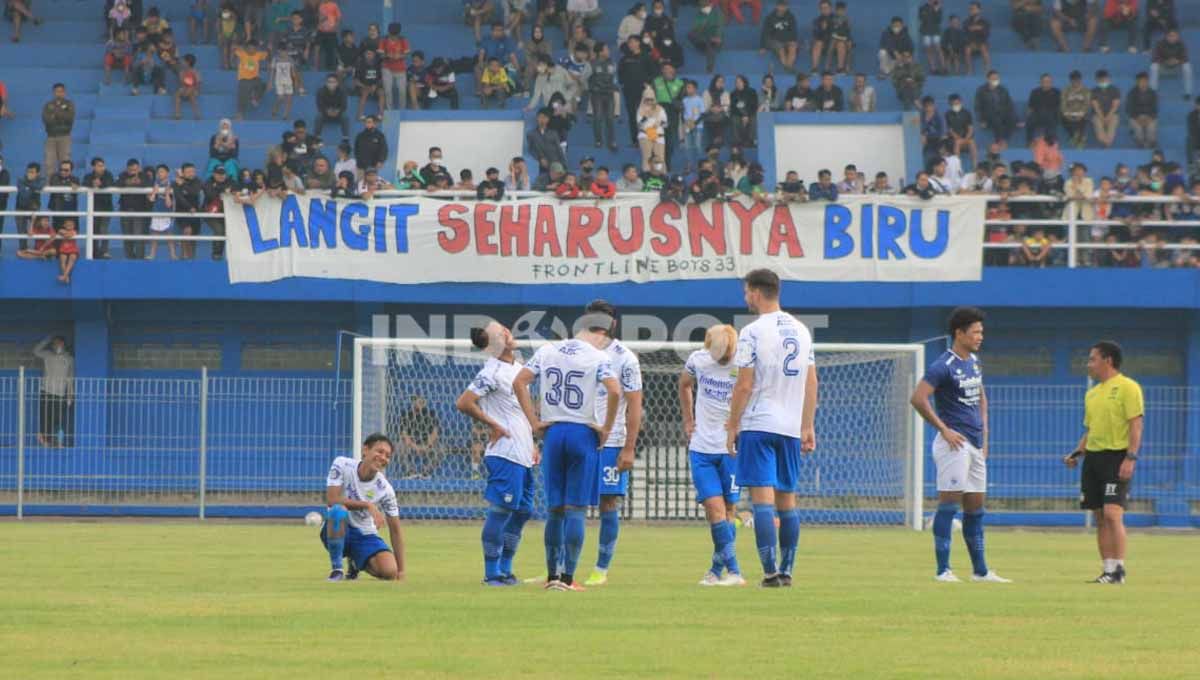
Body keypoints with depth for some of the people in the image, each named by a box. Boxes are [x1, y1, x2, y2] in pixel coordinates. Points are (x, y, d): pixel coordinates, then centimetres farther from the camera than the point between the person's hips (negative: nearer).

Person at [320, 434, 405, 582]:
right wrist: (368, 505, -26)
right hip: (337, 531, -3)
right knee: (338, 511, -39)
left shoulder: (385, 489, -8)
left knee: (390, 572, -24)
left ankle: (356, 563, 14)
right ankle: (336, 570, -20)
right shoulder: (342, 465, -12)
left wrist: (401, 571, -8)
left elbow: (395, 530, -3)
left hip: (365, 536, 3)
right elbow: (331, 500, -21)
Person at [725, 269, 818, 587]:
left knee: (762, 498, -8)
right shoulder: (801, 331, 10)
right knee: (787, 499, 11)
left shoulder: (753, 332, -9)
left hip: (758, 426, -6)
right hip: (791, 427, 6)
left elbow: (744, 386, -11)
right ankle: (786, 571, 13)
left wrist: (732, 427, -3)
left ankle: (770, 571, -16)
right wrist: (808, 427, 16)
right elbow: (811, 383, 12)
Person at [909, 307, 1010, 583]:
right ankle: (943, 570, -9)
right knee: (949, 502, -10)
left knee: (975, 506, 12)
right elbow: (918, 398, -20)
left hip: (975, 444, 9)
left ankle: (980, 570, 18)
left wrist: (983, 433, 19)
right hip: (955, 443, -9)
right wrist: (944, 429, -17)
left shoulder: (974, 363, 15)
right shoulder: (943, 366, -12)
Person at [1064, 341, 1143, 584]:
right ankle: (1108, 570, 8)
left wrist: (1130, 457, -20)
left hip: (1117, 457, -8)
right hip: (1093, 457, 8)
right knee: (1100, 518, 5)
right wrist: (1077, 454, 10)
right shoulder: (1092, 393, 18)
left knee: (1112, 514, -16)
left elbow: (1137, 424, -11)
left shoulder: (1127, 387, -6)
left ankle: (1118, 570, -13)